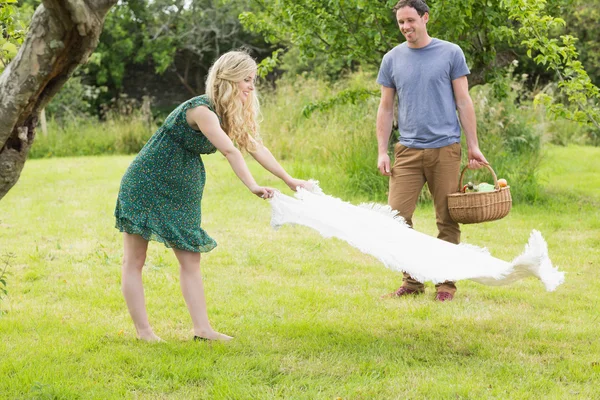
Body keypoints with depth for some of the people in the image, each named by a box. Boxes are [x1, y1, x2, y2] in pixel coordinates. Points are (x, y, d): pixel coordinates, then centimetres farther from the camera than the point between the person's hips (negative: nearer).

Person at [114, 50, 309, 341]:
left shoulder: (232, 115, 4)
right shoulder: (201, 110, -24)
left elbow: (255, 147, 12)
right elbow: (229, 151, -34)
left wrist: (290, 181, 15)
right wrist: (252, 187, -42)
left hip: (181, 192, 9)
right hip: (146, 184, -9)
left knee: (190, 259, 3)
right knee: (134, 261, -3)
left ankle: (202, 329, 2)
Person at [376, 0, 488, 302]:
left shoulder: (450, 53, 3)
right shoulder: (392, 59, 8)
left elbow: (463, 102, 4)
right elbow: (386, 108, 12)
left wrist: (473, 147, 1)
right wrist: (382, 151, 4)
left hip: (445, 150, -2)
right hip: (408, 151, 2)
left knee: (447, 221, 1)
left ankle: (446, 283, 12)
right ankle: (412, 281, 8)